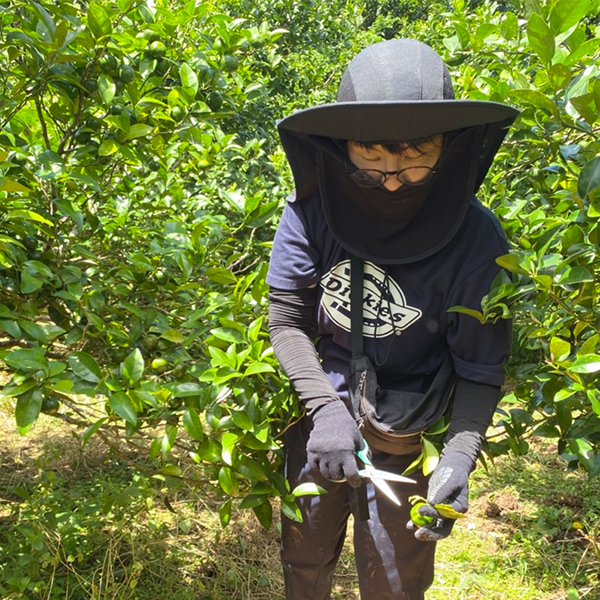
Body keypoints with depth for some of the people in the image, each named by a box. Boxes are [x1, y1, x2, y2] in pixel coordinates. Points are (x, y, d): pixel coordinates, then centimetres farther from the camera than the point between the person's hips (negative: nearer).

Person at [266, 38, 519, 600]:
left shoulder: (476, 242, -21)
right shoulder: (312, 210, -18)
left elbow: (480, 371, -14)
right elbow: (286, 318, -14)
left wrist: (458, 458, -29)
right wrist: (326, 407, -27)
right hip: (321, 406, 2)